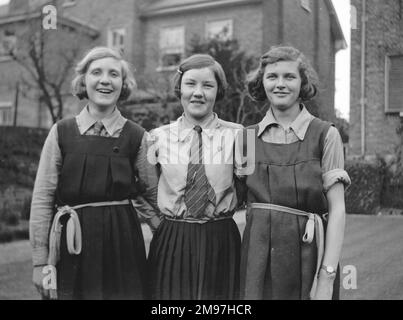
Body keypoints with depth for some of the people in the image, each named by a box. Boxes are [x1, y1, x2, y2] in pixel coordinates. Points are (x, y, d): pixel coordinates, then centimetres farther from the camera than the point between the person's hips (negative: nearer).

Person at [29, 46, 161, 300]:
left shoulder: (137, 137, 0)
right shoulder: (61, 133, -1)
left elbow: (152, 195, 7)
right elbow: (42, 199, -1)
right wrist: (41, 262, -3)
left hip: (123, 242, 1)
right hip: (72, 244, 0)